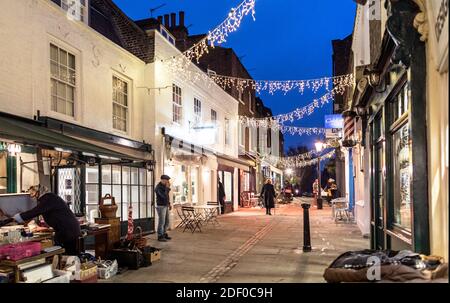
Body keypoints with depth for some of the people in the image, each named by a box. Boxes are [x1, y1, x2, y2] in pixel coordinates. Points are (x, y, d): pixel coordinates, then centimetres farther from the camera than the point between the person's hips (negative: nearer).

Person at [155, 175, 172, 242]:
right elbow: (164, 196, -27)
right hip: (161, 207, -9)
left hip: (166, 206, 9)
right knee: (161, 222, -4)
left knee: (167, 222, 13)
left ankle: (164, 234, 25)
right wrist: (167, 188, -21)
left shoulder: (164, 186, 11)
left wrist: (169, 204, 15)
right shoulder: (159, 187, -18)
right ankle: (160, 236, 5)